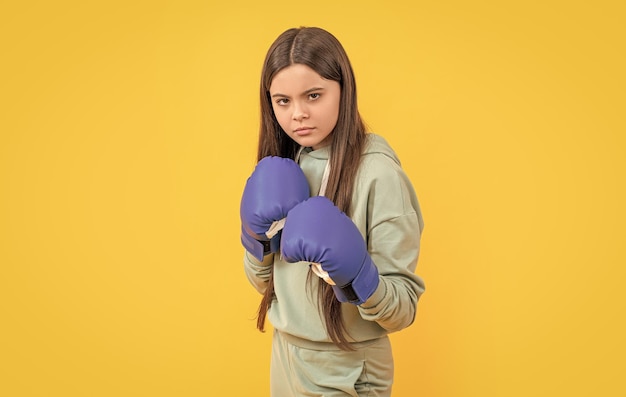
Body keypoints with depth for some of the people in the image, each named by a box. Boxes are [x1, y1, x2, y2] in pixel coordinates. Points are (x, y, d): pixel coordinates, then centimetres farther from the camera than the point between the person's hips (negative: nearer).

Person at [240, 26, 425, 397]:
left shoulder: (378, 173, -21)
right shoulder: (283, 167, -2)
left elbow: (404, 309, -17)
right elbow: (264, 281, 5)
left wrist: (356, 274, -35)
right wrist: (257, 234, -13)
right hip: (285, 358, 6)